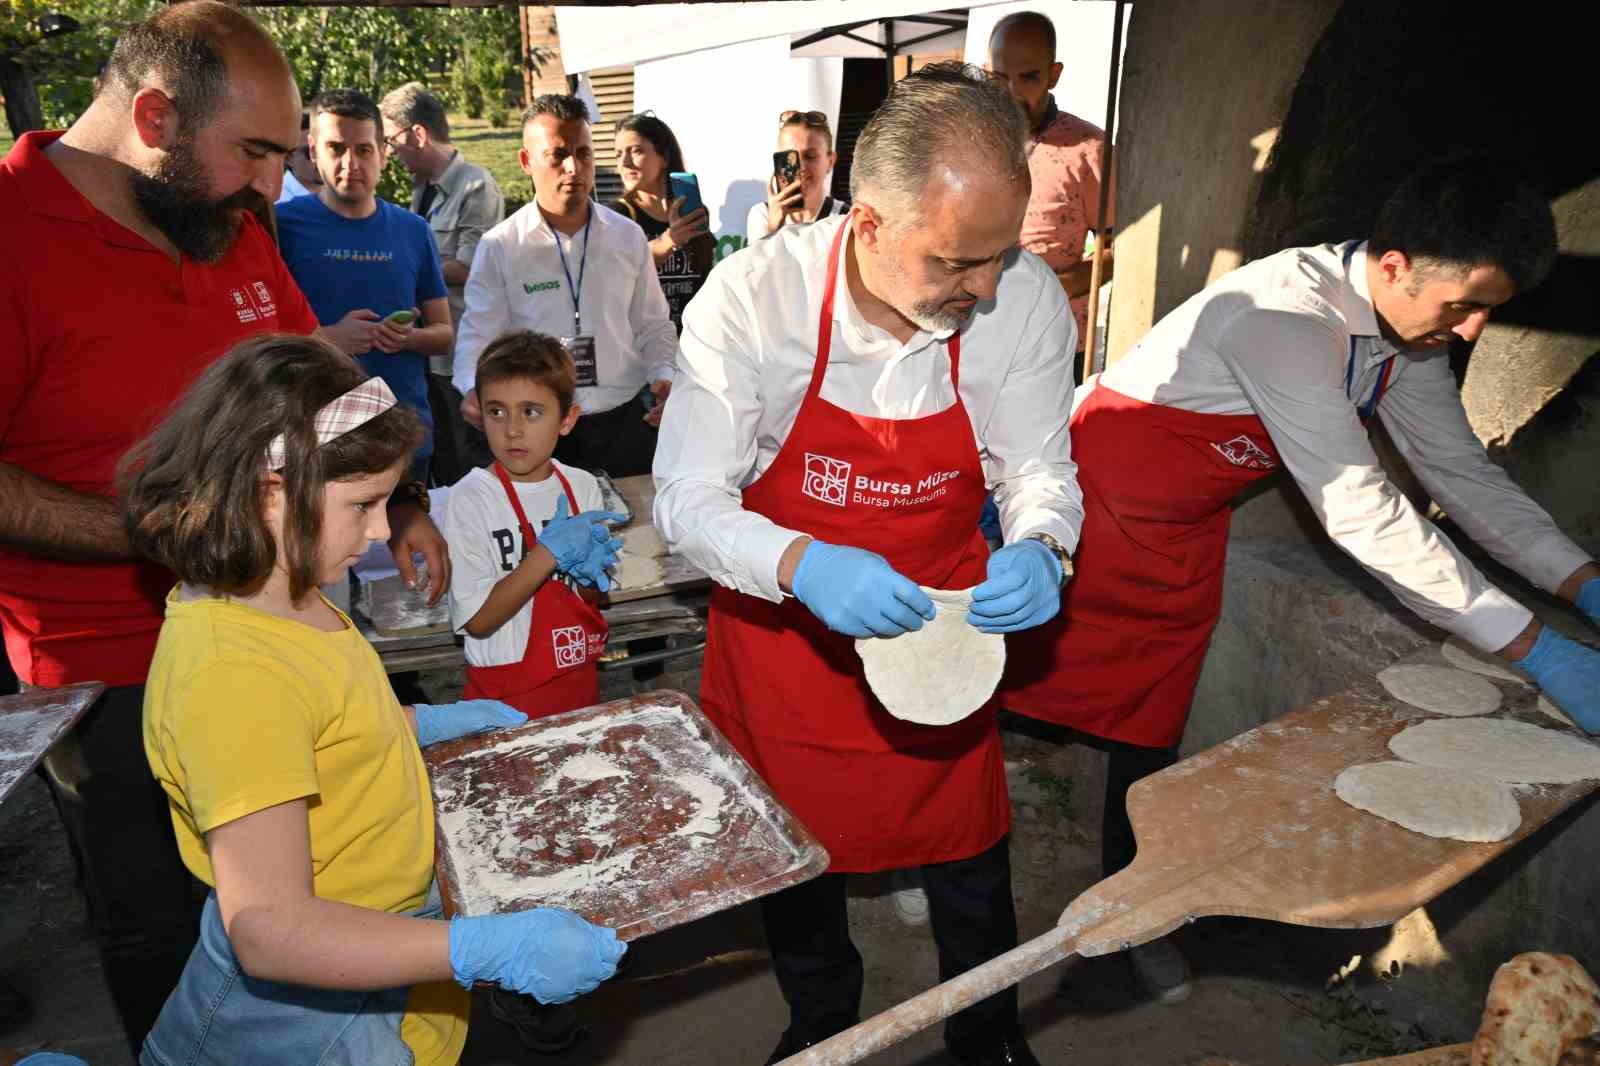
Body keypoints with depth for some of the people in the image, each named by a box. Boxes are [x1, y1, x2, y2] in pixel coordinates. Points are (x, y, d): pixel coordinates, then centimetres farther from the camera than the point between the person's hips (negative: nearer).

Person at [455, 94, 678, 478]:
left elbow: (653, 325, 13)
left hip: (627, 421, 2)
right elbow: (478, 335, -1)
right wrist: (473, 388, -20)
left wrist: (663, 374, -4)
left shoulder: (628, 237, 7)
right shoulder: (499, 246, -1)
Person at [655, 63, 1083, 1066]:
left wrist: (1040, 549, -29)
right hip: (784, 620, -1)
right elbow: (686, 502, -21)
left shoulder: (1026, 298, -18)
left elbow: (1038, 470, -6)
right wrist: (801, 566, -39)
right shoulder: (752, 296, -25)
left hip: (944, 616, 2)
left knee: (970, 852, 17)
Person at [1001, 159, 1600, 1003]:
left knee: (1151, 719, 14)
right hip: (1096, 497, -7)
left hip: (1186, 536, 8)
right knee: (1016, 676, 8)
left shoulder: (1406, 334, -4)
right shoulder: (1288, 315, -32)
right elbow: (1360, 513, -33)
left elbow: (1466, 474, 5)